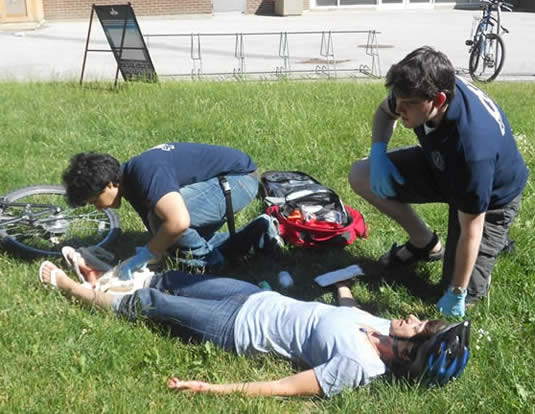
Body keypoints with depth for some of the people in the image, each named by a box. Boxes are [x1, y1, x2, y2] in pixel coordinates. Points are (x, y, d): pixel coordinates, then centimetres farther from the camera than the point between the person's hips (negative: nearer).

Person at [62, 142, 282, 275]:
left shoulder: (145, 173, -29)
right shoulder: (130, 177, 3)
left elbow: (179, 222, -42)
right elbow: (156, 229, 11)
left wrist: (145, 255, -28)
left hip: (240, 177, -10)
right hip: (236, 178, 10)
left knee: (163, 215, -26)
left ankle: (208, 267, -5)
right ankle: (257, 232, 20)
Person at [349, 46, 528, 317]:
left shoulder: (472, 148, -45)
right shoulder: (420, 90, -25)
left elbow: (470, 230, -34)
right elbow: (385, 112, 1)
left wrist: (456, 294, -23)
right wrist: (378, 153, -19)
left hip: (492, 196, -6)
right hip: (441, 168, 7)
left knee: (468, 292, -10)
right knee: (361, 176, -8)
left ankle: (495, 238, 20)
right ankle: (426, 244, 10)